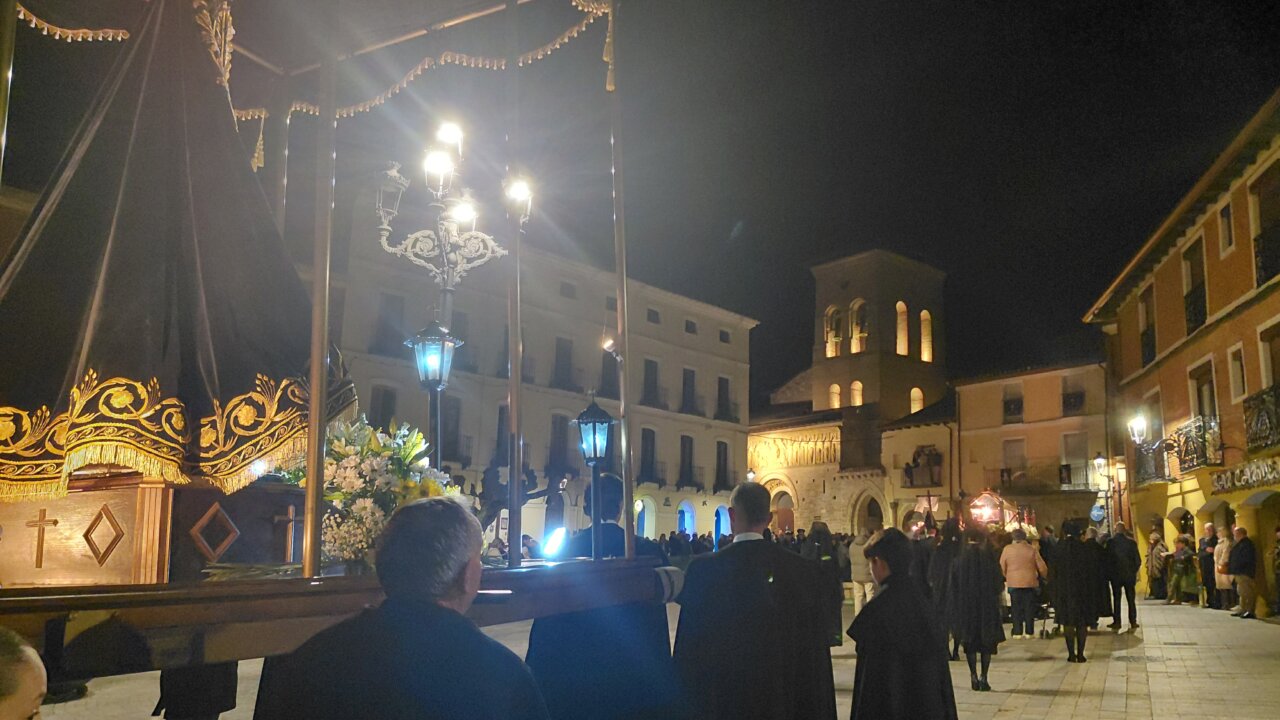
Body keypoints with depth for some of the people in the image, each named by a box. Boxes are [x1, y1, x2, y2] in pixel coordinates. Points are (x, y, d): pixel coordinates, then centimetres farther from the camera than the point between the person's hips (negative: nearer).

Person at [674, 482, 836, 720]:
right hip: (785, 699, 2)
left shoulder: (704, 570, -13)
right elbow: (816, 649, -2)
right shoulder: (803, 569, -6)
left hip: (722, 700, -2)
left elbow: (689, 649, -9)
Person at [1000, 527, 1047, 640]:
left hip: (1013, 583, 0)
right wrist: (1044, 577, 22)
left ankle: (1017, 632, 5)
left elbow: (1002, 567, -1)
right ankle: (1029, 632, 9)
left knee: (1016, 609, 6)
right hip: (1030, 583, 1)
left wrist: (1006, 577, 17)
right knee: (1029, 608, 8)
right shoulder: (1031, 550, -2)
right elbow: (1042, 567, 2)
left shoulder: (1007, 549, -4)